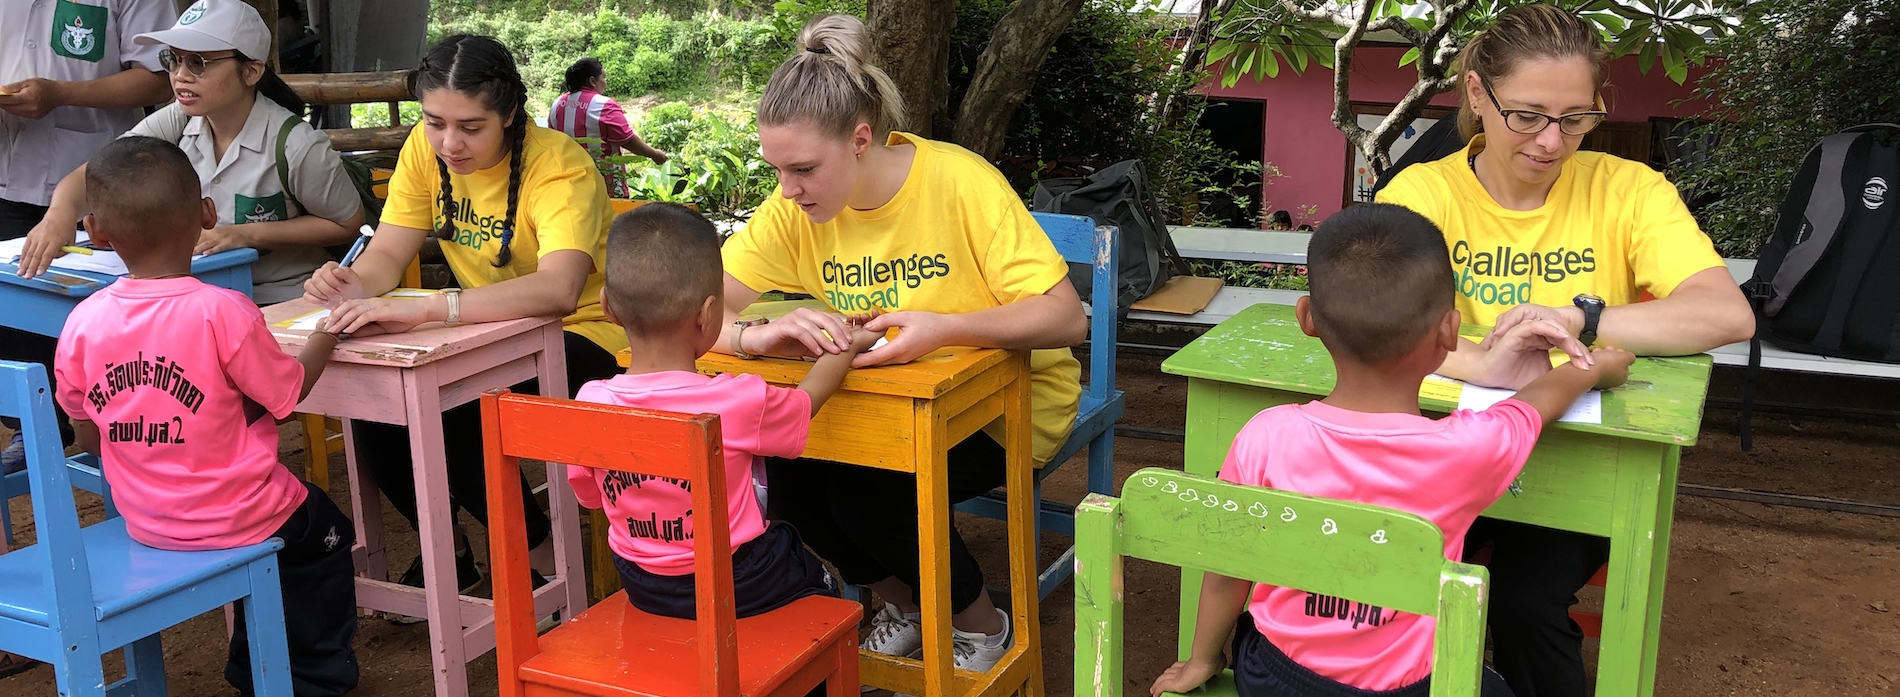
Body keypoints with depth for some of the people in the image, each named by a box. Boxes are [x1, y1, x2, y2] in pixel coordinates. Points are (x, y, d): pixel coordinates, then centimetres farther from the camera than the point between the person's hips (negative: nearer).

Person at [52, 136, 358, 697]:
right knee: (326, 536, 23)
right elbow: (286, 395, -11)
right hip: (234, 519, -5)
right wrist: (329, 330, 4)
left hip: (144, 522, 5)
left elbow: (89, 439, 3)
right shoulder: (223, 312, -24)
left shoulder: (82, 323, -9)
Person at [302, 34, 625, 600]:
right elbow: (387, 254, -5)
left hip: (580, 333, -6)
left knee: (455, 415, -29)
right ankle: (446, 551, 7)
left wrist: (424, 308, -51)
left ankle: (545, 561, -3)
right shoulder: (426, 149, -4)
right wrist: (354, 283, -31)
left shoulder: (558, 165, -24)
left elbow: (557, 289, -41)